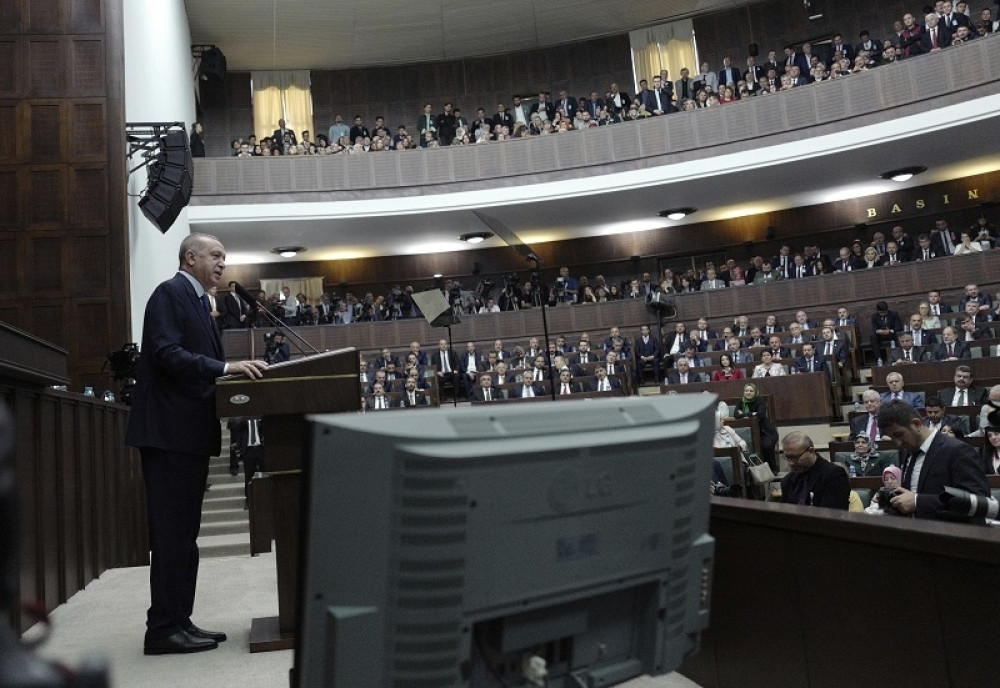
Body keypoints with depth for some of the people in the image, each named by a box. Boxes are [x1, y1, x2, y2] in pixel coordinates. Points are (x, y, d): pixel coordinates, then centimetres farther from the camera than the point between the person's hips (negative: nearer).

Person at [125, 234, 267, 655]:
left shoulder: (196, 302, 21)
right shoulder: (169, 294, -7)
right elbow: (168, 354, -21)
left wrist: (237, 370, 6)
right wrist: (226, 367, -26)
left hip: (190, 432, 10)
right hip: (169, 431, -10)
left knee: (183, 532, 12)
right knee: (172, 532, -5)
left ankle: (178, 621, 20)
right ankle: (164, 629, 3)